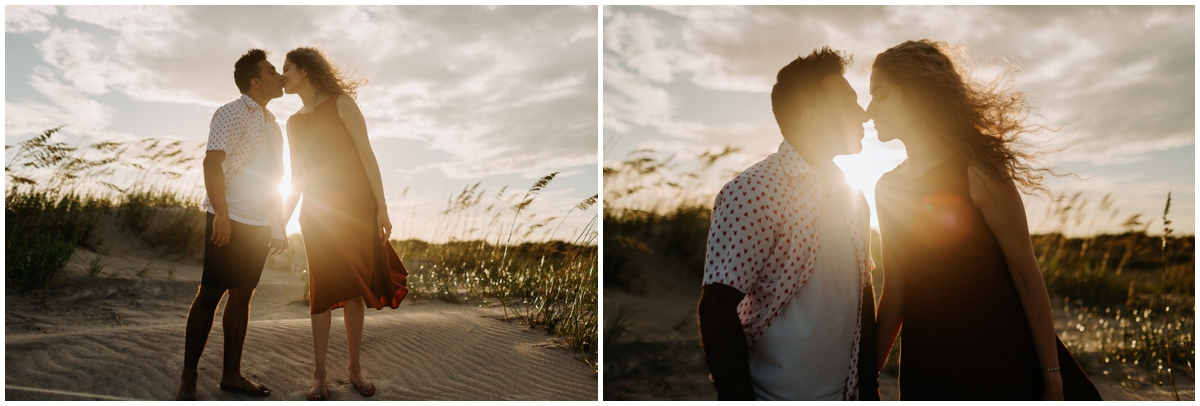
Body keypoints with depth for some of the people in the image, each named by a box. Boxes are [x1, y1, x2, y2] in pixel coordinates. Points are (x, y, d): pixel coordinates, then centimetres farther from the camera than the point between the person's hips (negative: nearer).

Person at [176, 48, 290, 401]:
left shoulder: (271, 124, 19)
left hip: (258, 226, 7)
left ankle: (232, 374, 14)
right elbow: (212, 163, -15)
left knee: (242, 296, 8)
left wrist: (279, 226, 19)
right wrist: (221, 214, -24)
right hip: (229, 222, -7)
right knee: (209, 295, -4)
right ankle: (188, 379, 1)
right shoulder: (232, 114, -5)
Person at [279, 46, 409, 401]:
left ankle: (355, 369, 8)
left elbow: (366, 154, -4)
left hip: (355, 207, -3)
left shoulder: (341, 103, 2)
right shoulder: (294, 122, 17)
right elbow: (296, 180, 20)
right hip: (316, 212, 3)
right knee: (324, 290, -4)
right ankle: (319, 374, -1)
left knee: (353, 290, -1)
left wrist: (381, 206, -11)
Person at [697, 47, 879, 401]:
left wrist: (869, 384, 10)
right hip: (775, 395, -7)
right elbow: (717, 313, -19)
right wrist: (739, 400, -20)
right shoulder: (750, 194, -17)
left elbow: (863, 292, 14)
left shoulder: (851, 196, 8)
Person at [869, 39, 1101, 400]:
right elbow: (894, 291, 9)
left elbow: (1027, 279, -10)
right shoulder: (887, 188, 6)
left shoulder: (976, 173, -10)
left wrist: (1052, 379, -11)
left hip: (1002, 366, -5)